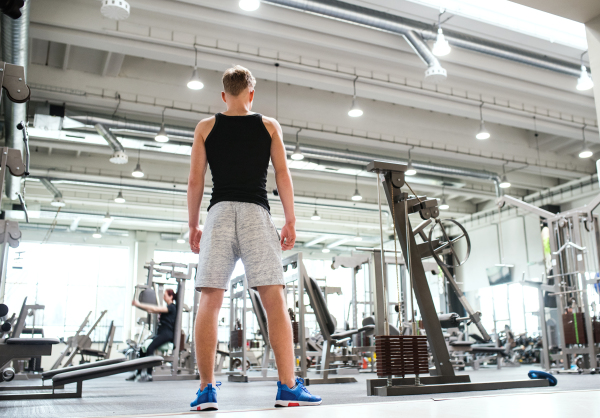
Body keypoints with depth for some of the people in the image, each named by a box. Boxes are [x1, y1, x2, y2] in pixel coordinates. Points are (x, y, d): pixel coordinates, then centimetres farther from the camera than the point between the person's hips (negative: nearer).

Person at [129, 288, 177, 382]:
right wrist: (138, 305, 6)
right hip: (160, 334, 9)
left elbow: (155, 309, -17)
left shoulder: (172, 307, -7)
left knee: (150, 348, -26)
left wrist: (139, 304, -14)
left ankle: (149, 375, -27)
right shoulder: (166, 307, 23)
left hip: (167, 335, -9)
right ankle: (138, 372, 3)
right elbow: (150, 310, 18)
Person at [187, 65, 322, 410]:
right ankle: (288, 387, -8)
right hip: (256, 213, -1)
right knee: (275, 300, -4)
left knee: (210, 303, 1)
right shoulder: (269, 126, 13)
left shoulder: (206, 127, 14)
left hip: (220, 213, 1)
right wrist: (291, 220, 7)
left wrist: (193, 225, 15)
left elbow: (195, 181, 9)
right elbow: (283, 175, 5)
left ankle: (206, 390, -3)